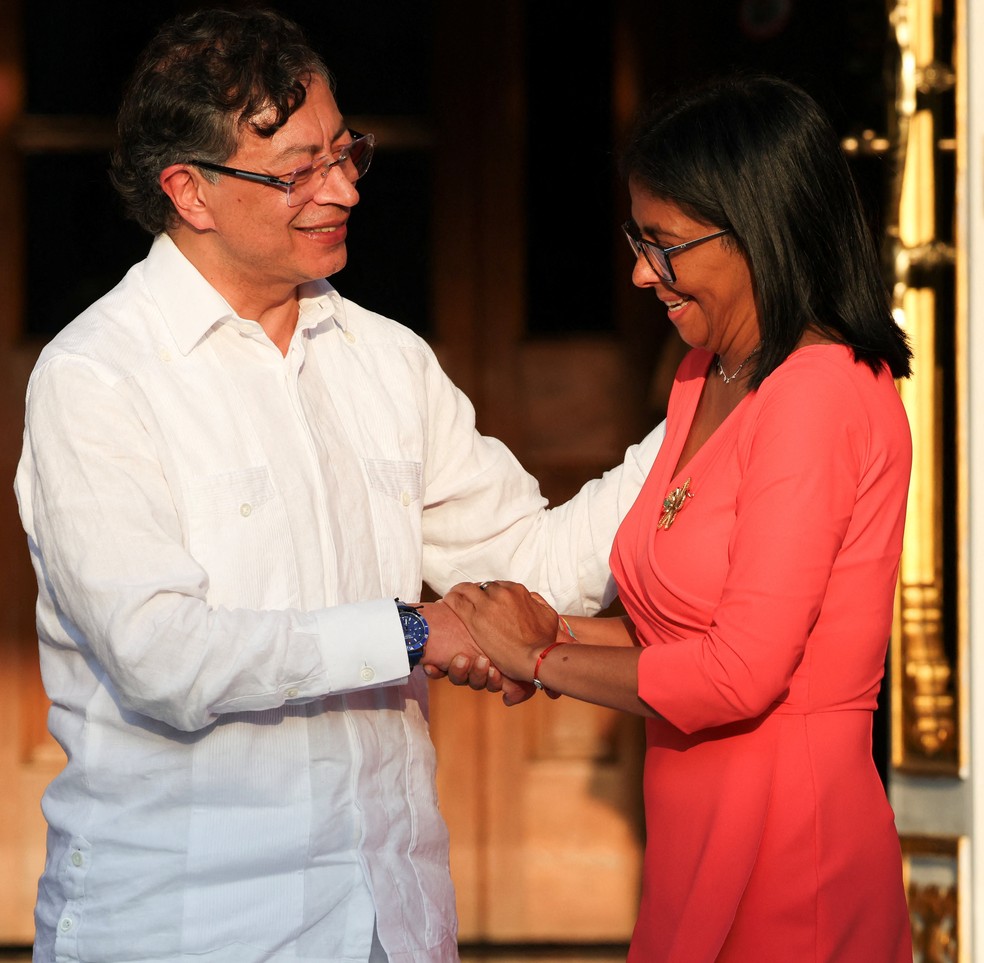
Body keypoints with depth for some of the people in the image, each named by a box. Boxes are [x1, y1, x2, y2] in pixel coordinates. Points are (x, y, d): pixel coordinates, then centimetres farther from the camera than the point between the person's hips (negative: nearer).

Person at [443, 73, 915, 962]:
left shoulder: (821, 395, -17)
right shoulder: (705, 381, 12)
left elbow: (742, 671, -21)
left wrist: (543, 660, -9)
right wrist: (562, 631, 0)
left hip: (785, 849, -8)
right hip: (697, 831, 8)